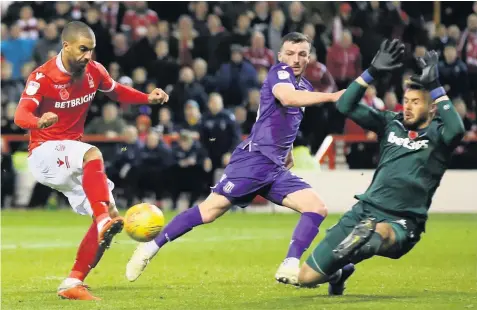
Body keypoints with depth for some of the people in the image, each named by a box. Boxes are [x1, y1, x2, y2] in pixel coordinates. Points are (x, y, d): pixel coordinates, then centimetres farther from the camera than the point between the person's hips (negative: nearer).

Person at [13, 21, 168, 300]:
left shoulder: (94, 71, 0)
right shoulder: (43, 77, -18)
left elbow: (117, 91, 20)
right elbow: (21, 115, -30)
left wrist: (148, 98, 2)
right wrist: (39, 121, -53)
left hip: (73, 158, 7)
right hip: (45, 153, -7)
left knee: (110, 219, -3)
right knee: (93, 154, -37)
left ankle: (73, 284, 0)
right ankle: (103, 219, -45)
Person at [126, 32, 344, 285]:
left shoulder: (305, 87, 19)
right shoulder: (279, 72, -6)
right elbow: (287, 97, -31)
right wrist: (331, 96, -33)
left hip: (276, 168, 8)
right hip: (254, 158, -8)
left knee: (317, 208, -7)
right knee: (211, 209, -14)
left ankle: (290, 268, -13)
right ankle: (150, 248, -5)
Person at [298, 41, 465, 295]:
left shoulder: (437, 135, 0)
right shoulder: (391, 124, 13)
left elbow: (456, 129, -25)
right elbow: (346, 106, 8)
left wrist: (435, 86, -24)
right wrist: (373, 72, -1)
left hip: (401, 224, -5)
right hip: (364, 212, 5)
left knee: (380, 233, -44)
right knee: (307, 277, 4)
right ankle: (340, 273, 35)